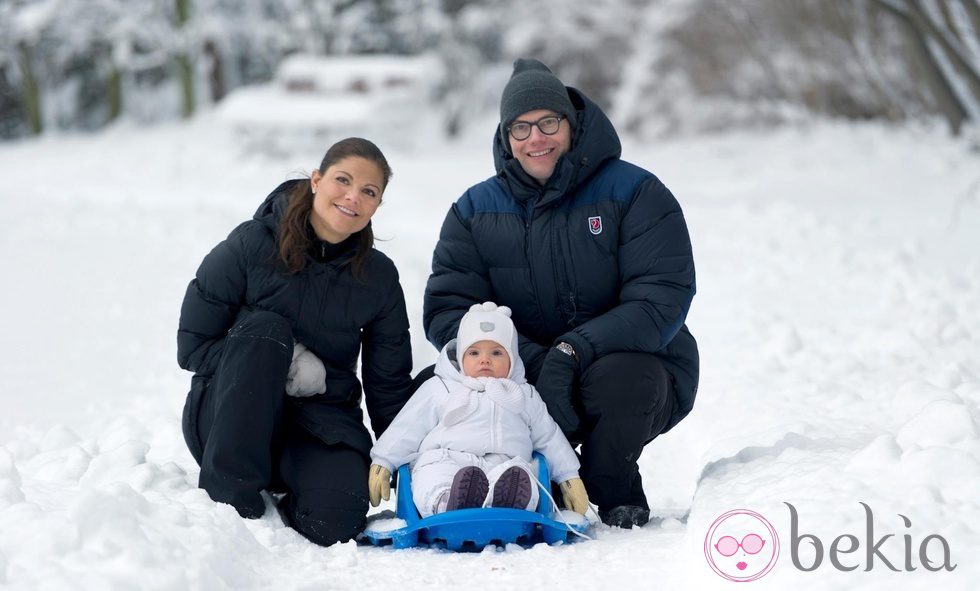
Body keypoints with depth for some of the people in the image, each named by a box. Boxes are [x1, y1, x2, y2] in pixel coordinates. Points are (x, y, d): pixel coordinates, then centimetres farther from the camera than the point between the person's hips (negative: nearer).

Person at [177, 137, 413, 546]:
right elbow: (192, 346, -7)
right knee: (265, 328, -31)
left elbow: (389, 386, 8)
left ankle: (279, 497, 7)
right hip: (228, 417, -1)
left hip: (320, 423, 1)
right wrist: (277, 363, -18)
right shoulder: (251, 245, -8)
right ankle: (229, 492, -27)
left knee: (334, 520, -30)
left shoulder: (378, 277, 1)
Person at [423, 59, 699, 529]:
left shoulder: (634, 192, -8)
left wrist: (574, 352, -31)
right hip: (524, 379, 3)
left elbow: (663, 300, -17)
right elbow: (446, 310, -9)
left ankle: (613, 492, -6)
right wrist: (534, 363, -25)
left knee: (617, 377, -37)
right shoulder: (476, 210, 2)